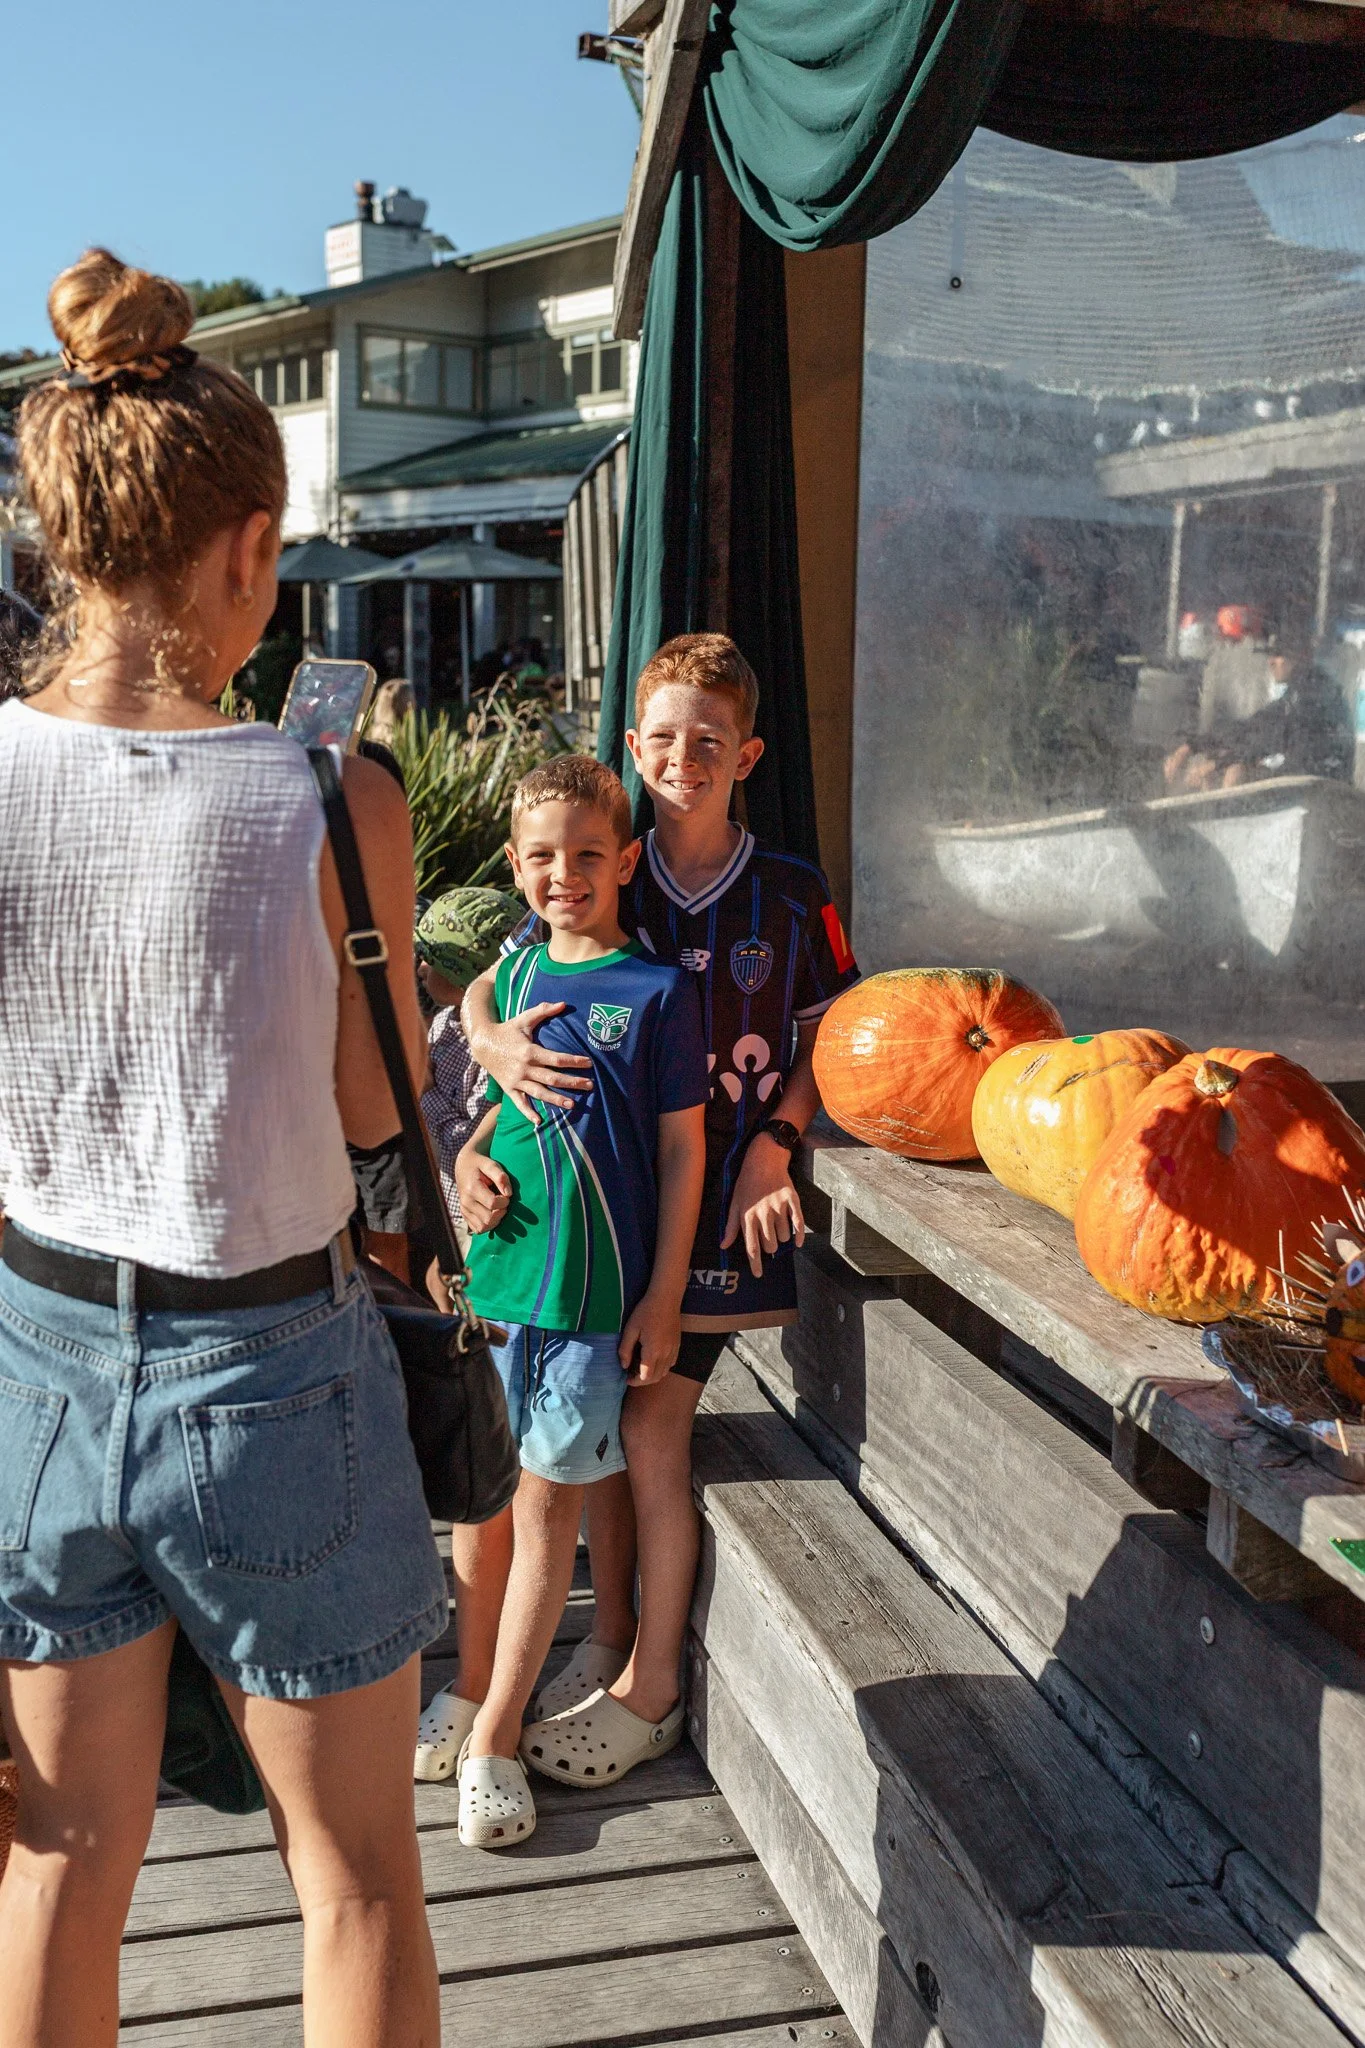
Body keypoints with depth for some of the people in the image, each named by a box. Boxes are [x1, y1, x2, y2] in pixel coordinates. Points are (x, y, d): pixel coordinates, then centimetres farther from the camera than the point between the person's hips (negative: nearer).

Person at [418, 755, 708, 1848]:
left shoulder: (659, 990, -9)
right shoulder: (515, 972, 6)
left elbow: (682, 1148, -6)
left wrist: (664, 1297, -8)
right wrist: (474, 1157, 0)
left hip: (594, 1287, -5)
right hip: (498, 1267, 5)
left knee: (549, 1502, 4)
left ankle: (494, 1740, 16)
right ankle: (473, 1685, 34)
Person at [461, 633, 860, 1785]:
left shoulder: (792, 897, -2)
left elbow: (822, 1044, 3)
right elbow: (487, 987, 2)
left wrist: (772, 1145, -12)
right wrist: (494, 1040, -20)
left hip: (719, 1195, -3)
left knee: (652, 1429, -2)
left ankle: (654, 1681, 16)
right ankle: (610, 1637, 31)